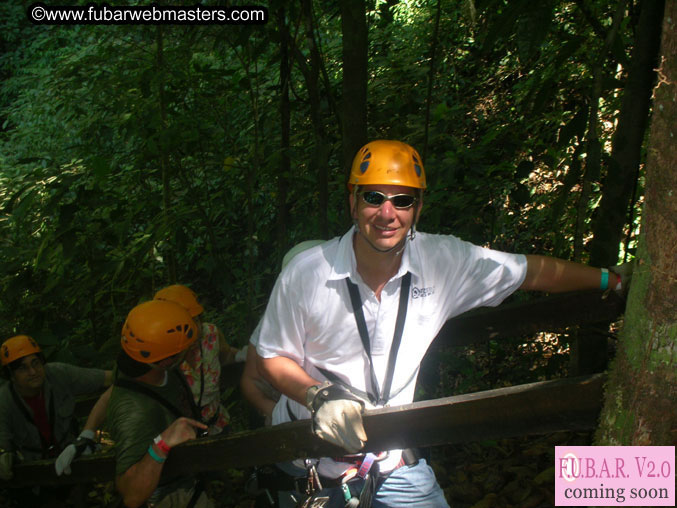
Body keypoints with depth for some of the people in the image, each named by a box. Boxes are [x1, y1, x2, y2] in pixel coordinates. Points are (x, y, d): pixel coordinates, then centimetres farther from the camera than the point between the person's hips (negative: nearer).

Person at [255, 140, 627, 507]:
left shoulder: (445, 262, -13)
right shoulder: (306, 273, -19)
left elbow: (534, 272, 0)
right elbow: (272, 359, -8)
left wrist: (610, 280, 4)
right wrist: (319, 395, -25)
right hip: (307, 452, -2)